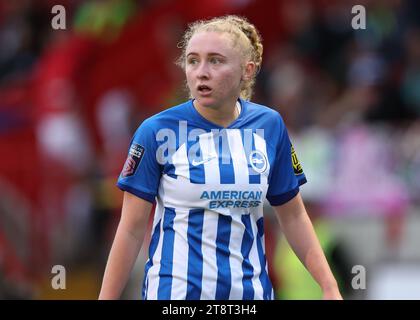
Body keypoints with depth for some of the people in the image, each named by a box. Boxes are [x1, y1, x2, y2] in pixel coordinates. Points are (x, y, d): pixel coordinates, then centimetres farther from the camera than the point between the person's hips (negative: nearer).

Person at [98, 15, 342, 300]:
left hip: (251, 291, 3)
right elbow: (131, 231, -6)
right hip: (175, 291, -3)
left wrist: (330, 286, 3)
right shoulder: (157, 131, -9)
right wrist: (106, 299, -9)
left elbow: (292, 215, 10)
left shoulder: (269, 125, 1)